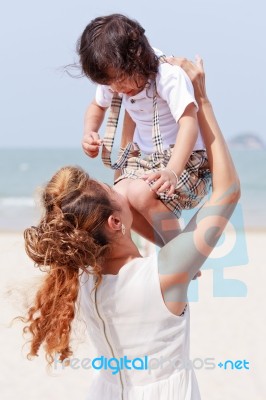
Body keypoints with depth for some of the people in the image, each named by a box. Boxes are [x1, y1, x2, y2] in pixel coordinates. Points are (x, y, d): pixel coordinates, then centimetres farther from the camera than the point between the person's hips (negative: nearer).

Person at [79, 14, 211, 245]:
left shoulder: (169, 76, -25)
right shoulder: (112, 82, -2)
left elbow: (189, 124, -37)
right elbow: (97, 106, 20)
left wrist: (172, 172, -52)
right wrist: (90, 133, -4)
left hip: (186, 159, -8)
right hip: (146, 158, 8)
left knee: (144, 194, -31)